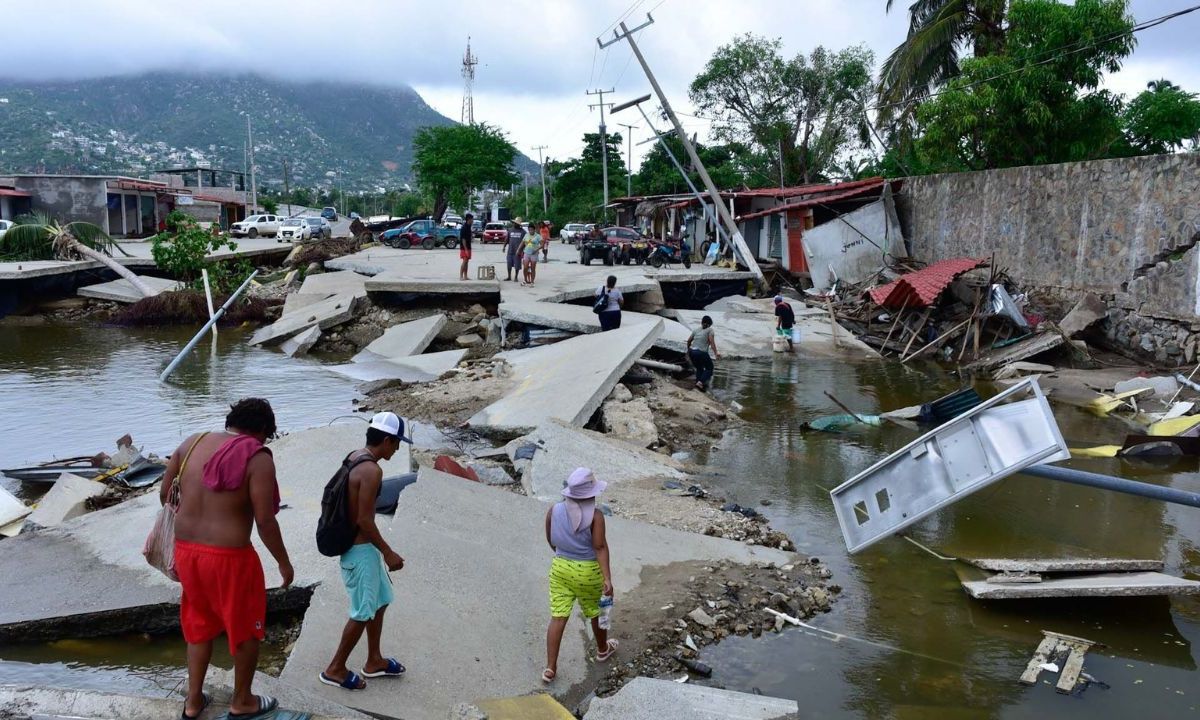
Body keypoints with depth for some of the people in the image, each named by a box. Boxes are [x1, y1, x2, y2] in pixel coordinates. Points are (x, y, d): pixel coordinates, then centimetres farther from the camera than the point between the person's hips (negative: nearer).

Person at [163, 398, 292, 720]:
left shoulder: (192, 443, 4)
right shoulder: (257, 459, -15)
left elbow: (165, 494, 10)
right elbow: (265, 521, -17)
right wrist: (284, 562, -3)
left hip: (185, 550, 6)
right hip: (229, 557, -6)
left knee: (200, 624, 26)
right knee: (245, 629, 16)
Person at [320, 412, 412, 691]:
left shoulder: (355, 457, 5)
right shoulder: (372, 471, -25)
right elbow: (364, 519, -24)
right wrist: (388, 553, -15)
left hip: (359, 544, 10)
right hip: (360, 550, -10)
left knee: (380, 601, 21)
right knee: (364, 612, 5)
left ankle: (374, 661, 33)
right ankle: (335, 669, 19)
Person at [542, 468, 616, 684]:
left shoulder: (554, 511, -5)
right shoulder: (595, 516, -18)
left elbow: (550, 540, 7)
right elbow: (600, 547, -21)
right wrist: (607, 578, -21)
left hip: (560, 568, 3)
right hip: (588, 572, -3)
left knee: (558, 617, 5)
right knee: (597, 612, 21)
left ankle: (550, 668, 2)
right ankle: (602, 650, 43)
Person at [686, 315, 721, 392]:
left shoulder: (697, 330, 17)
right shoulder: (710, 330, 4)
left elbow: (689, 340, 19)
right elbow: (712, 342, -10)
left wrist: (688, 350, 35)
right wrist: (716, 353, -16)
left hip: (692, 352, 5)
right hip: (701, 352, -5)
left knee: (699, 368, 24)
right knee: (709, 368, 13)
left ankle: (698, 383, 15)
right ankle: (700, 382, -6)